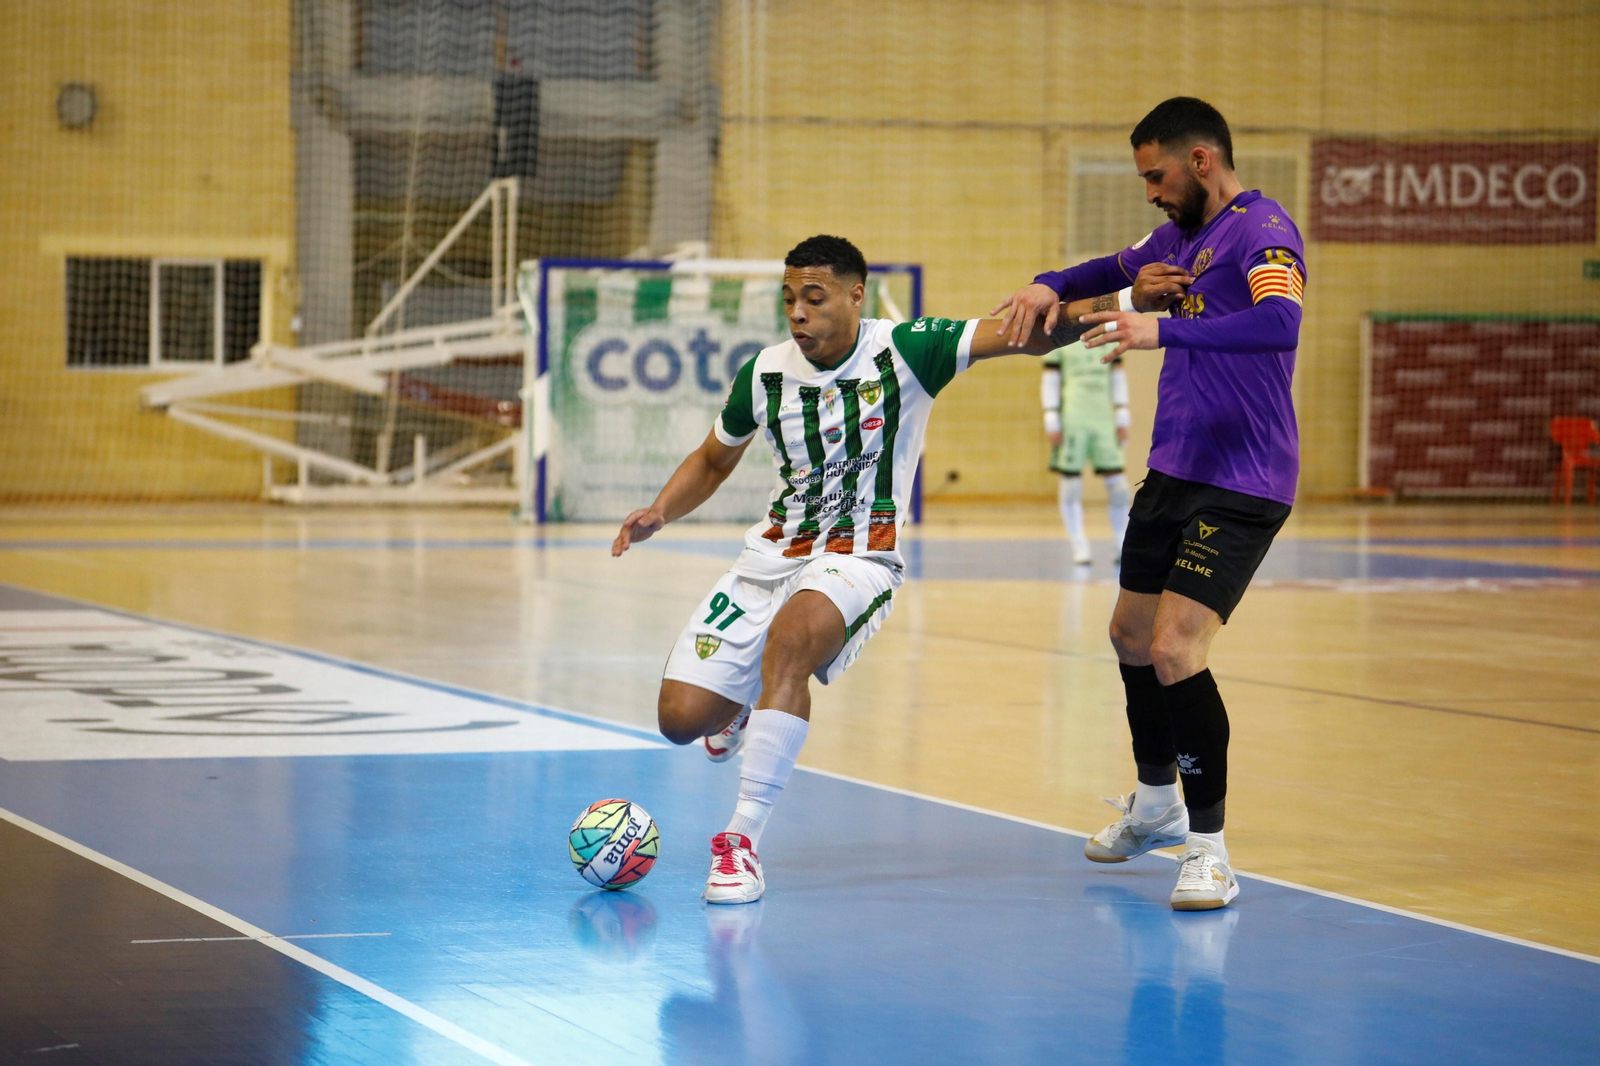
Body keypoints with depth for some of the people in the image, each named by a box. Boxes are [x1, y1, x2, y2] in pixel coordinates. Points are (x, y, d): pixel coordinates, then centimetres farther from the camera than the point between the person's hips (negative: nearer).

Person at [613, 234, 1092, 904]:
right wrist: (660, 513, 2)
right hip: (772, 555, 4)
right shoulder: (765, 373, 1)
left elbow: (1029, 338, -16)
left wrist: (1065, 316, -37)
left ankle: (743, 841, -31)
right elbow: (713, 460, 18)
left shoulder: (904, 352, -10)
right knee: (680, 718, -8)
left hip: (857, 560, -4)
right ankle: (738, 709, 33)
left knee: (792, 635, -38)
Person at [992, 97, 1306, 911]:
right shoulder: (1181, 236, 13)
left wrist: (1163, 331, -43)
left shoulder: (1261, 230, -15)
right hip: (1175, 471, 10)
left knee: (1175, 650, -18)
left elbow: (1279, 324, -33)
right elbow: (1120, 272, 32)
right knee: (1132, 633, 20)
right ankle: (1156, 803, 42)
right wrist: (1052, 287, 11)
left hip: (1241, 485, -10)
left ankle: (1208, 847, -8)